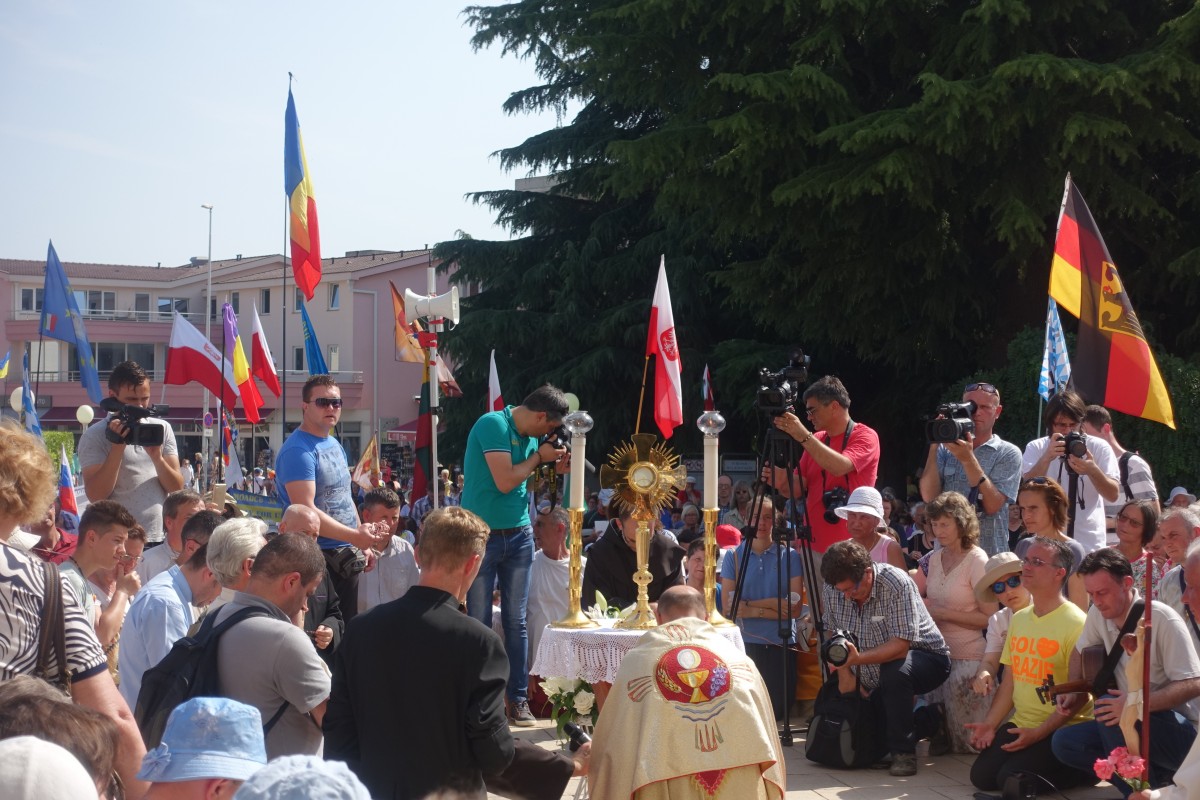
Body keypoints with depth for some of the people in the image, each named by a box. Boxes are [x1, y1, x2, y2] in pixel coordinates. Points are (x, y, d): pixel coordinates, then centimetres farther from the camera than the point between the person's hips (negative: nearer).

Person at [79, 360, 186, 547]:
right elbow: (95, 495, -11)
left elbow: (177, 487, 6)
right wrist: (118, 447, -17)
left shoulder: (162, 428, 10)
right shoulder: (93, 437, -2)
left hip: (161, 538, 4)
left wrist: (156, 457, -11)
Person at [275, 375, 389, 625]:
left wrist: (365, 542, 13)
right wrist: (355, 536, -28)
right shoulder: (298, 451, -17)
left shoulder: (335, 445, 12)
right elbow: (306, 511, -25)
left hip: (348, 557, 9)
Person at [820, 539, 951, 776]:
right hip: (873, 679, 7)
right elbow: (833, 634, 1)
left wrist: (857, 659, -43)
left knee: (894, 671, -40)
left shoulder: (896, 584, -29)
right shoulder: (832, 589, -11)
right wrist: (845, 674, -9)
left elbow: (901, 644, -33)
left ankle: (904, 752, -22)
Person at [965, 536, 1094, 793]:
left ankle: (1083, 769, 3)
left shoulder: (1076, 623, -14)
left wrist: (1039, 733, -21)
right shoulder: (1018, 619, 10)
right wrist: (991, 724, -1)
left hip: (1061, 731, -7)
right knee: (982, 775, -8)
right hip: (1019, 724, 7)